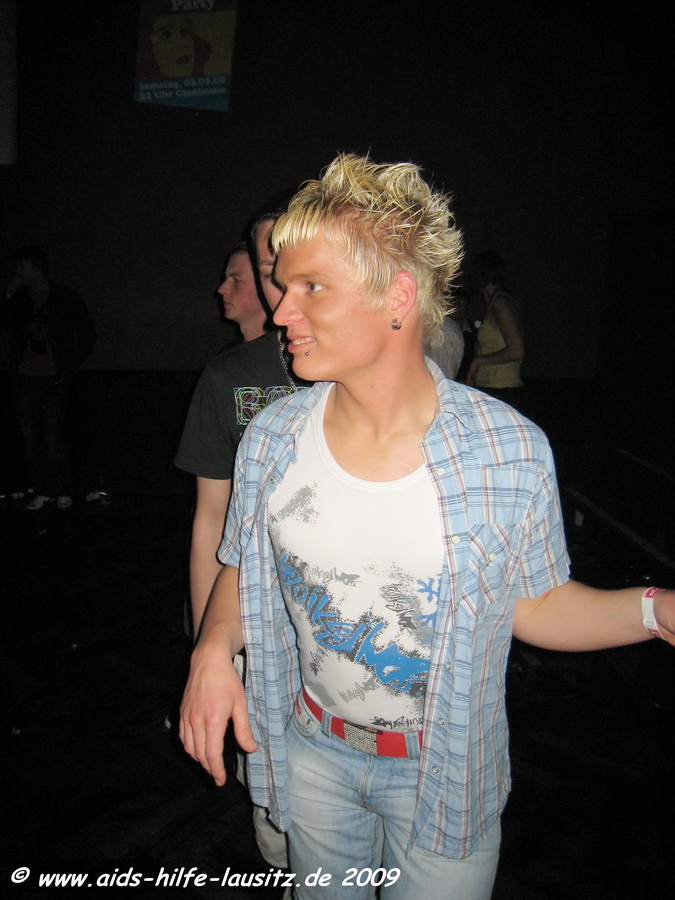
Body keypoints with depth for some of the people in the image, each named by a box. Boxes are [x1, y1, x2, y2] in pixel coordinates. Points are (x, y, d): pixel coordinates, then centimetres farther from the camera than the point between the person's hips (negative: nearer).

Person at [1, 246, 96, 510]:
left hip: (54, 379, -4)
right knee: (30, 437, 5)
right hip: (24, 378, 5)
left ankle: (64, 493, 3)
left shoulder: (65, 299, 0)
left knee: (53, 437, -8)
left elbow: (87, 336, 4)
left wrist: (70, 367, 0)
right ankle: (41, 492, 14)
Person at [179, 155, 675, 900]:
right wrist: (214, 647, -17)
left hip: (445, 773, -2)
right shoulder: (271, 439, -13)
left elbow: (536, 602, -9)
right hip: (311, 752, 3)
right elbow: (240, 572, 1)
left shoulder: (510, 451, -21)